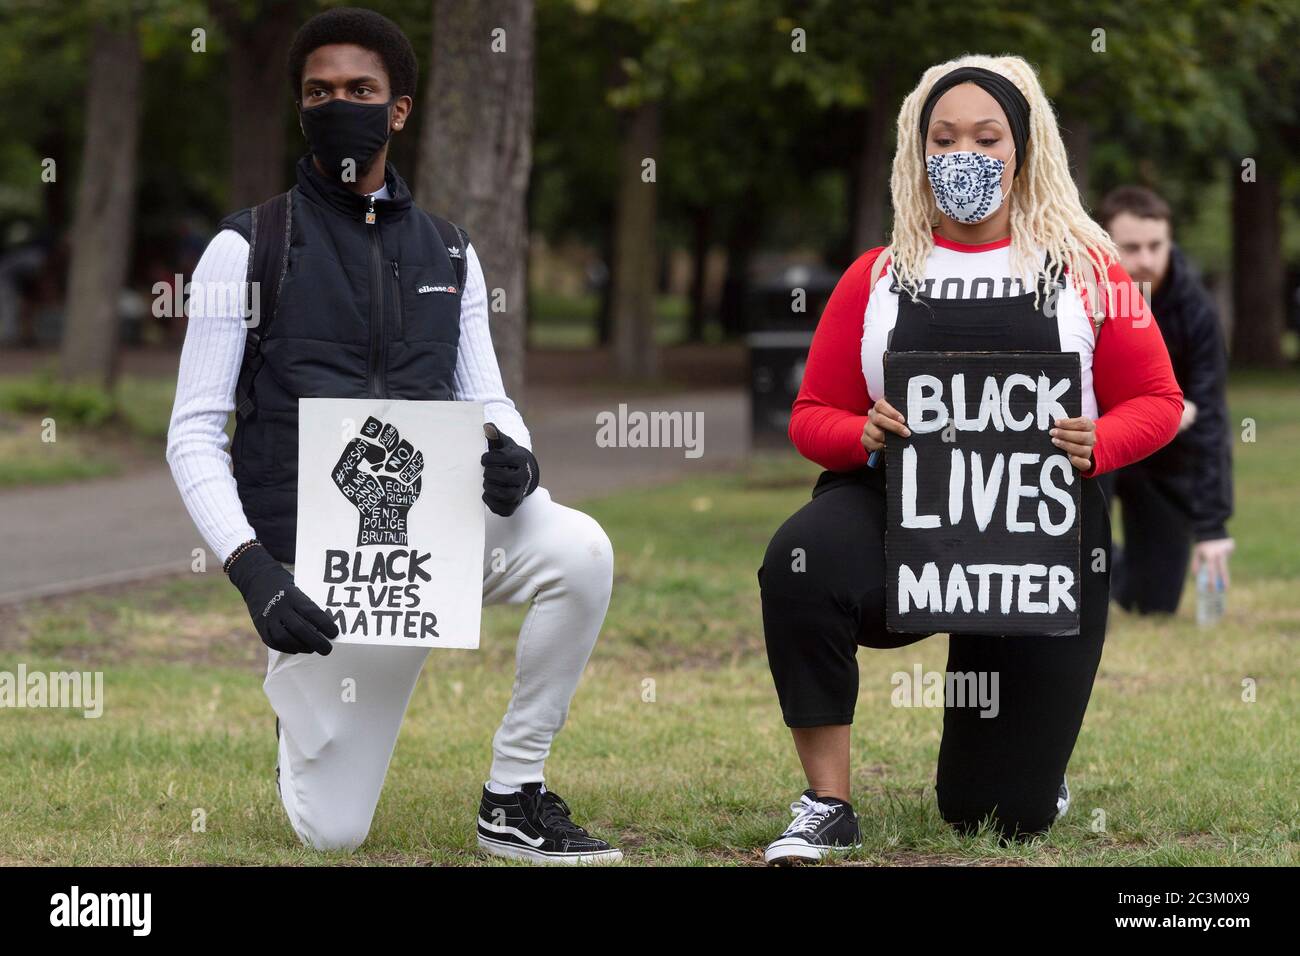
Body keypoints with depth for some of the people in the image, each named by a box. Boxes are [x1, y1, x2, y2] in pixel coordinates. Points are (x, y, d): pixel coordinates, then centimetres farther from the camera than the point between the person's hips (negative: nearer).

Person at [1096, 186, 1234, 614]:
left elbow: (1209, 422, -24)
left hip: (1165, 457, 0)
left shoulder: (1195, 309, -24)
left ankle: (1110, 564, 37)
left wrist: (1212, 527, -29)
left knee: (1157, 603, 0)